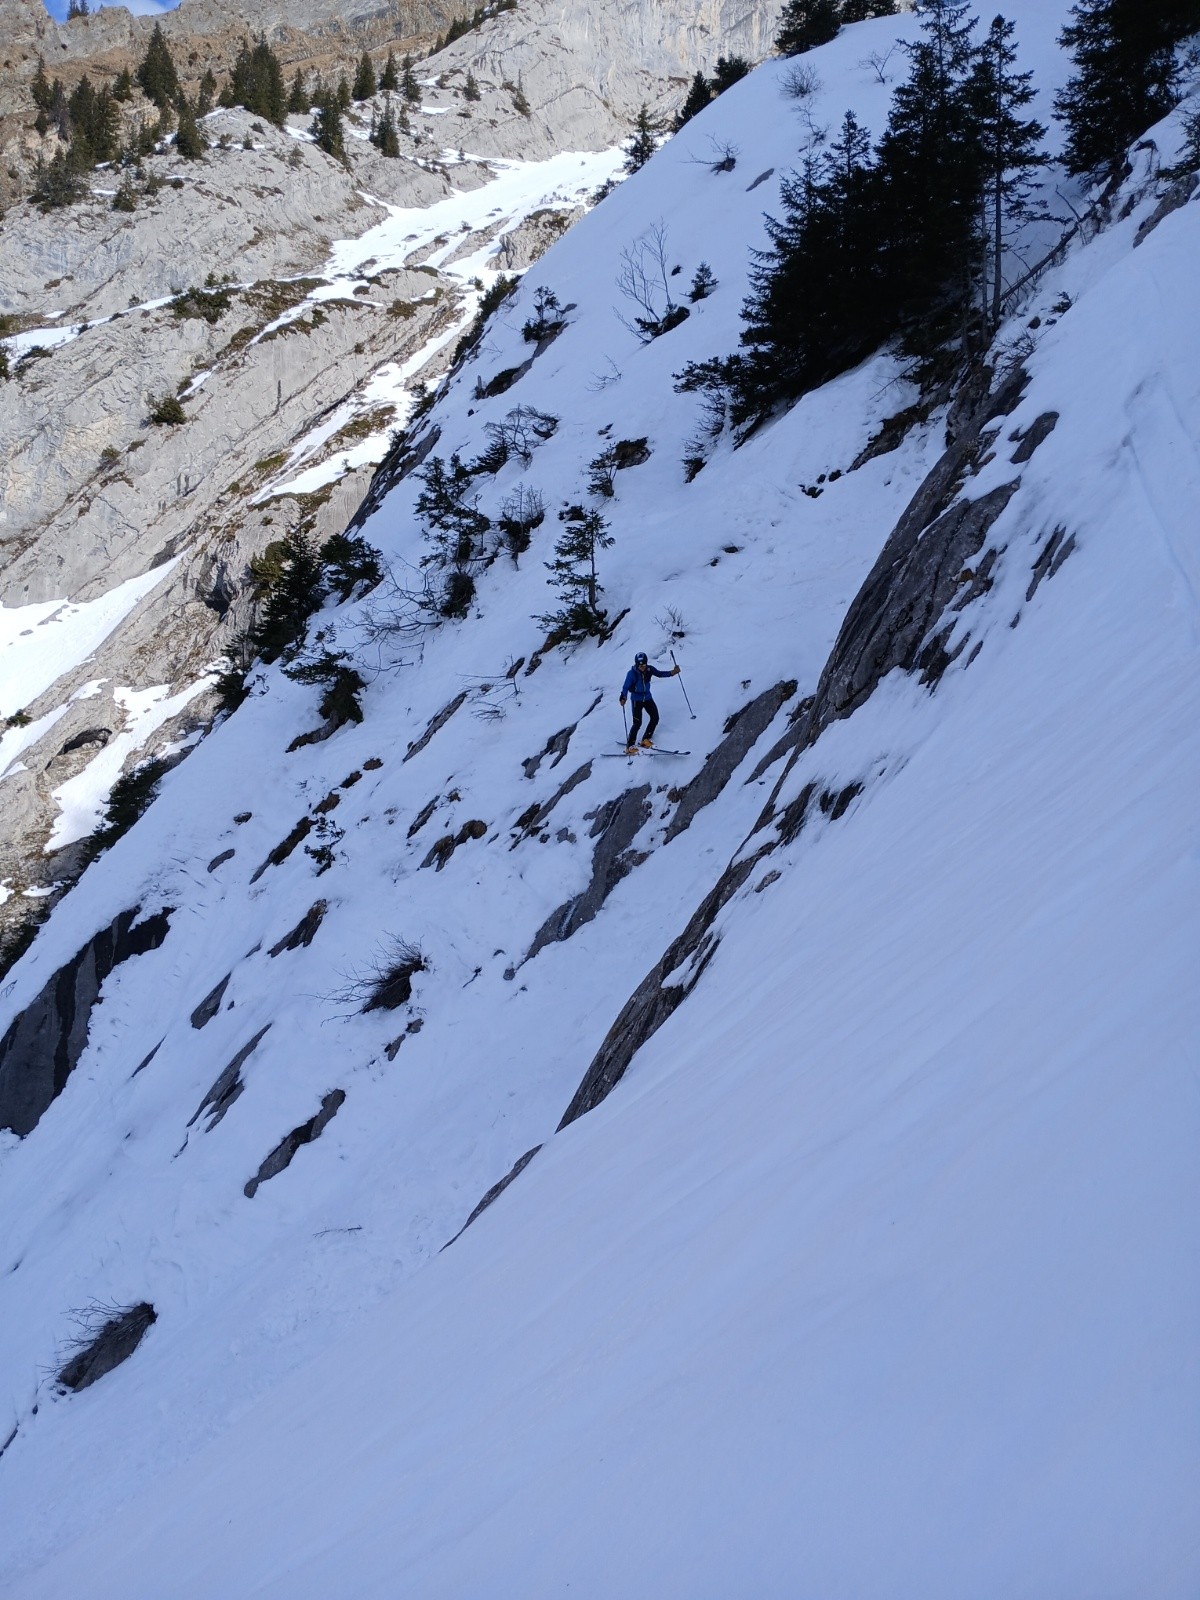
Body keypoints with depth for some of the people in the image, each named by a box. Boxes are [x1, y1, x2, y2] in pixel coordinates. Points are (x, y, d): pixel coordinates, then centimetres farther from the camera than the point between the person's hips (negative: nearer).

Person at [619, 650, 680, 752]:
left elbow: (659, 674, 4)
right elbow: (626, 687, -25)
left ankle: (646, 740, 25)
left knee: (655, 718, 6)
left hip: (648, 698, 5)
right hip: (637, 700, -5)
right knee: (637, 723, -12)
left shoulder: (649, 669, -11)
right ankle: (630, 746, -2)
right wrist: (623, 698, -43)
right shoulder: (632, 673, -23)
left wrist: (672, 673, -11)